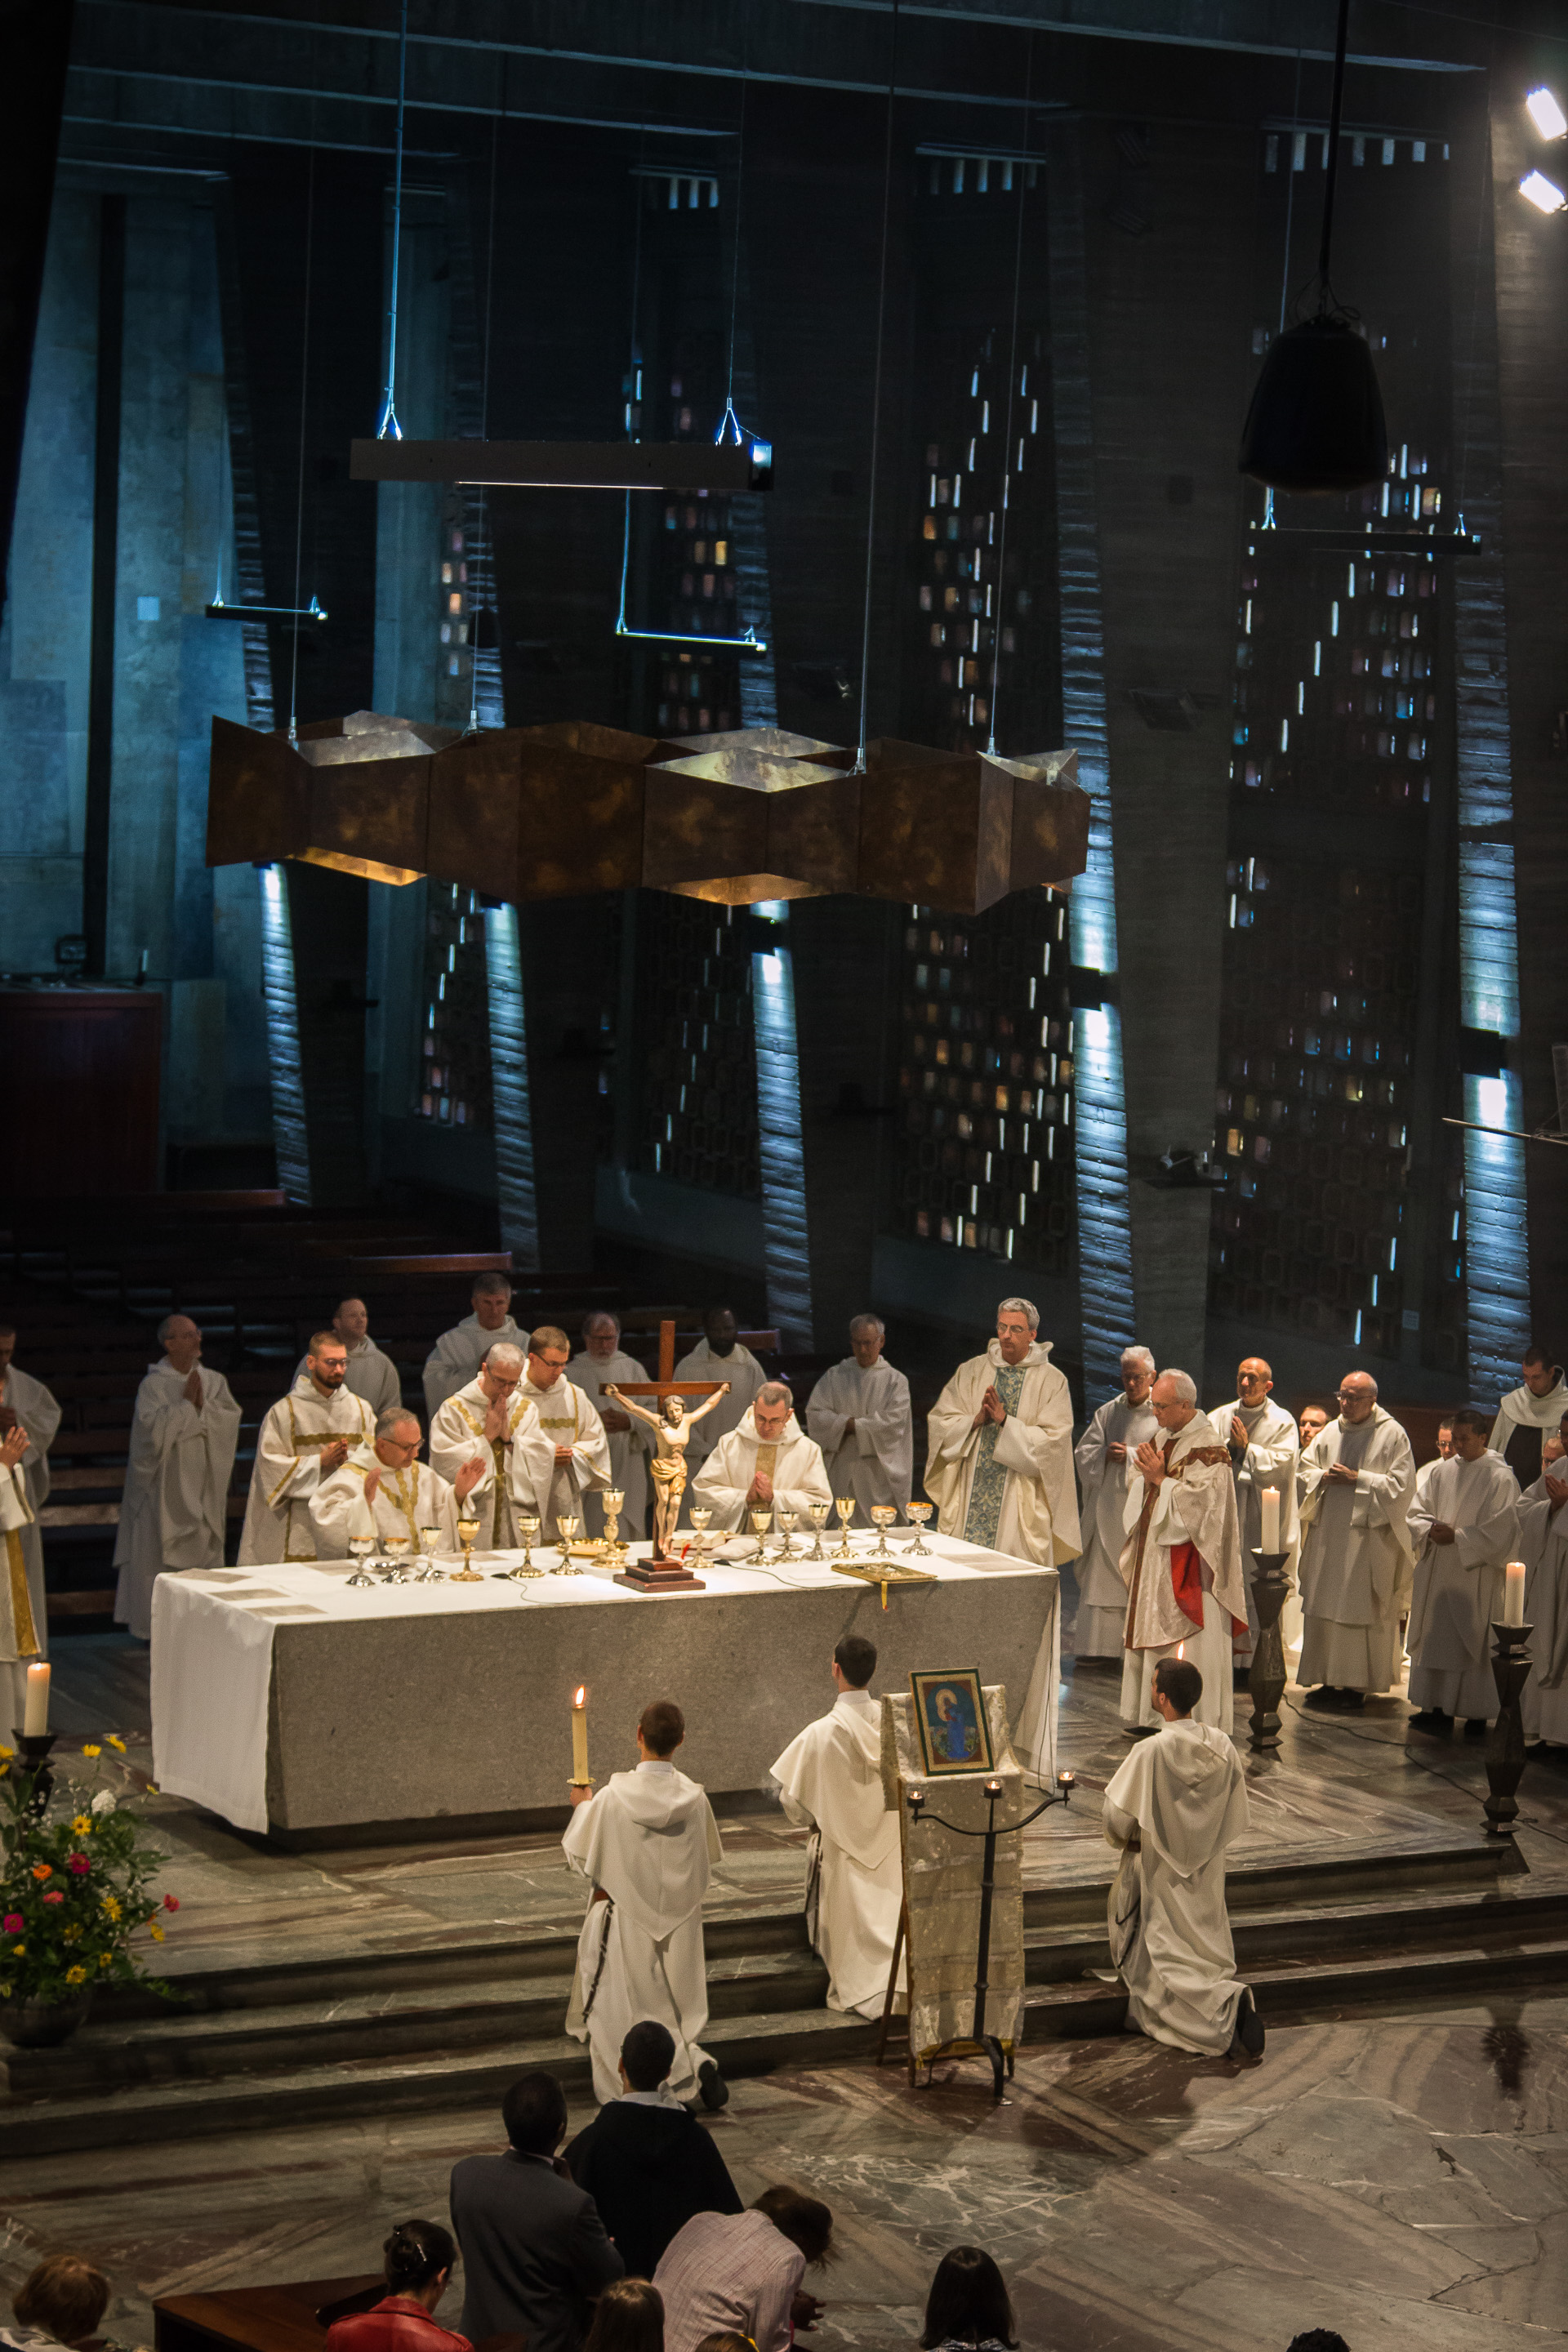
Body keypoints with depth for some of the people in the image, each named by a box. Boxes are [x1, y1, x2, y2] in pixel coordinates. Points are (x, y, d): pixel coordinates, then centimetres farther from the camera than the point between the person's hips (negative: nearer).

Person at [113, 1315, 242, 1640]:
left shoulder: (214, 1382, 8)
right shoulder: (153, 1385, -7)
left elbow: (231, 1419, -2)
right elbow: (154, 1428, -20)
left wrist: (203, 1406, -14)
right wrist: (187, 1404, -14)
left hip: (203, 1485, 5)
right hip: (166, 1486, -5)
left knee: (205, 1549, 6)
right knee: (159, 1552, -2)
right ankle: (153, 1627, 4)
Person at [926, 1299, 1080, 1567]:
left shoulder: (1052, 1381, 1)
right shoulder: (972, 1371, 10)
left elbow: (1051, 1441, -8)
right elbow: (940, 1422, 6)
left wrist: (1005, 1421, -16)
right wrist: (975, 1421, -12)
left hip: (1020, 1502, -3)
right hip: (969, 1500, 3)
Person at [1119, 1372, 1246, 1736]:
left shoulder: (1208, 1447, -15)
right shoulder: (1163, 1437, 11)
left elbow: (1201, 1501, -22)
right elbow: (1143, 1498, 15)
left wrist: (1160, 1479, -19)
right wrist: (1146, 1474, -5)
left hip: (1187, 1562, -9)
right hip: (1154, 1556, 9)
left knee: (1188, 1640, -7)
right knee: (1152, 1634, 11)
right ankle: (1152, 1715, 17)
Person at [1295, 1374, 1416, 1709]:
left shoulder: (1392, 1435, -5)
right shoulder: (1331, 1432, 10)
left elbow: (1401, 1485, -9)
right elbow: (1305, 1469, 16)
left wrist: (1358, 1479, -14)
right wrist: (1324, 1477, -6)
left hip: (1370, 1537, -5)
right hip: (1329, 1534, 5)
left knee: (1362, 1610, -5)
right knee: (1325, 1607, 6)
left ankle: (1358, 1685, 1)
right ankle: (1329, 1680, 14)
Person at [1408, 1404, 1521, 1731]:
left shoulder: (1500, 1477, -8)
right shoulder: (1442, 1471, 9)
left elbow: (1500, 1530, -13)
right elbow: (1417, 1511, 13)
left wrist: (1456, 1536, -16)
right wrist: (1431, 1529, -8)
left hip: (1475, 1577, -6)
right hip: (1437, 1572, 6)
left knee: (1473, 1641, -4)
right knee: (1435, 1637, 8)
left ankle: (1477, 1713, 2)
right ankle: (1437, 1706, 16)